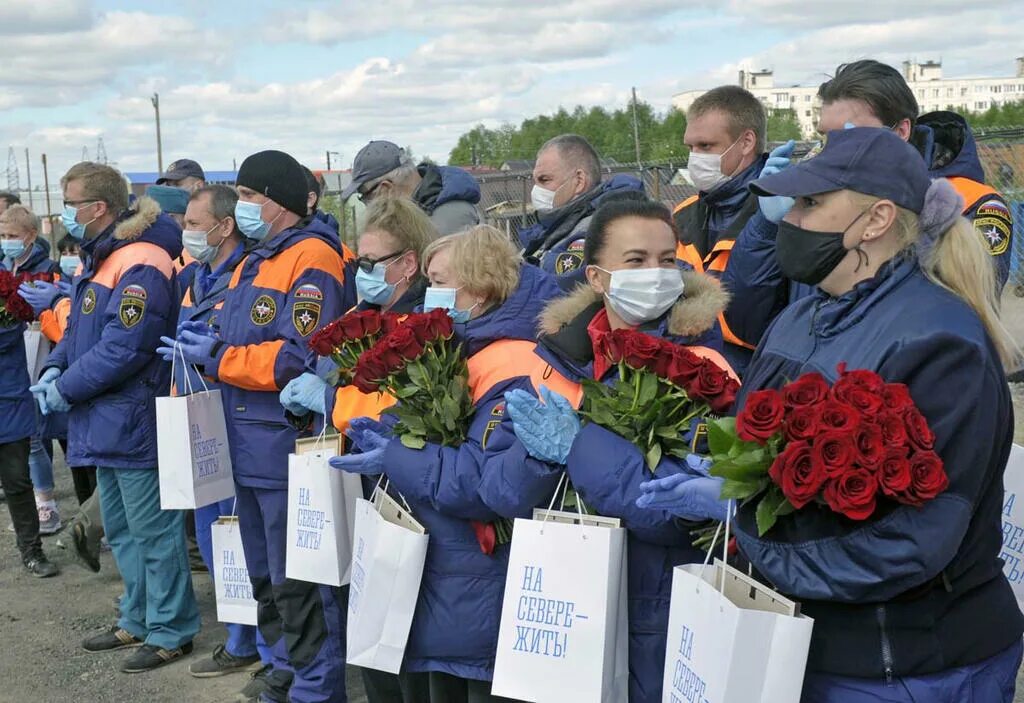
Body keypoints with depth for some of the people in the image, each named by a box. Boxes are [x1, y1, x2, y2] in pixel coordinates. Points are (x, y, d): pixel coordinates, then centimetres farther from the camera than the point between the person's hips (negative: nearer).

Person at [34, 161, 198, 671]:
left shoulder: (139, 267, -19)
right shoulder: (99, 259, 13)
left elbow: (123, 349, -25)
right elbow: (80, 329, 20)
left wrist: (66, 389, -15)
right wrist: (55, 368, 1)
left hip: (133, 419, -10)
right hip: (105, 420, 10)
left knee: (153, 531, 1)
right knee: (120, 529, 20)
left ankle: (170, 632, 13)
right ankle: (137, 621, 33)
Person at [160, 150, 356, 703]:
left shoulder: (312, 261, -14)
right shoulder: (254, 263, 16)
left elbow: (302, 357, -24)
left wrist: (217, 359, -18)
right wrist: (208, 342, -1)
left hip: (291, 448, -10)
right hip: (250, 448, 10)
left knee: (300, 584, -1)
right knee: (265, 577, 19)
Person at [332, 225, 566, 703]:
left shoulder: (514, 370, -20)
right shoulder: (460, 355, 12)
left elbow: (489, 482, -28)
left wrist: (394, 459, -23)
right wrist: (388, 435, -1)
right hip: (443, 572, 10)